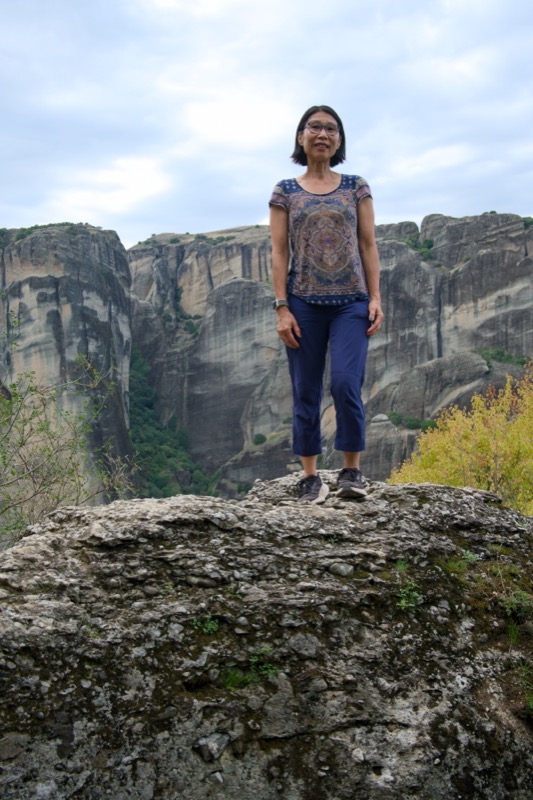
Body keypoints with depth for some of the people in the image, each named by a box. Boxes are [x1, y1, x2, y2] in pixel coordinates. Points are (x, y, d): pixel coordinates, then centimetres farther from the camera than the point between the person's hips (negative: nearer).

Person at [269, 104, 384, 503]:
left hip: (351, 301, 0)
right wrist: (282, 307, -6)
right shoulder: (285, 191, 7)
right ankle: (310, 476, 11)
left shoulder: (356, 186, 10)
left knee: (346, 384, -14)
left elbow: (368, 246, 8)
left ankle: (352, 470, 2)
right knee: (306, 392, 2)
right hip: (304, 303, 0)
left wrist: (376, 298, -2)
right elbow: (279, 252, 3)